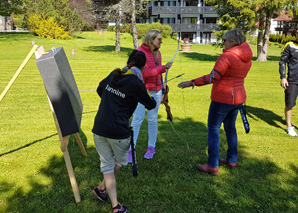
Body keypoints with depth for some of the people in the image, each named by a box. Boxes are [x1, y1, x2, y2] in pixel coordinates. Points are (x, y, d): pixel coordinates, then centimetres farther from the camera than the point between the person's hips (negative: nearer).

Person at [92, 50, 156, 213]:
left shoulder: (113, 75, 7)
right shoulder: (136, 84, -11)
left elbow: (99, 90, 25)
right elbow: (150, 105, 3)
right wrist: (155, 100, 25)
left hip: (99, 128, 5)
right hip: (118, 132, -5)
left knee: (107, 165, 13)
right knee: (120, 162, 24)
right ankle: (102, 188, 34)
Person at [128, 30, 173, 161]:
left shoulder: (157, 53, 10)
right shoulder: (140, 52, -11)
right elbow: (145, 72, -20)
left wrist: (162, 91, 17)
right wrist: (164, 68, -22)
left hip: (156, 91, 6)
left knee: (152, 120, 9)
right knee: (137, 120, -4)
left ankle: (151, 148, 21)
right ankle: (130, 150, 5)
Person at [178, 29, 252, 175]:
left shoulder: (226, 57, -20)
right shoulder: (247, 58, 5)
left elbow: (212, 78, -26)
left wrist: (191, 83, -23)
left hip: (222, 99, -8)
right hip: (238, 98, 8)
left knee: (213, 130, 1)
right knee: (230, 128, 22)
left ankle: (213, 166, 4)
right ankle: (232, 160, 33)